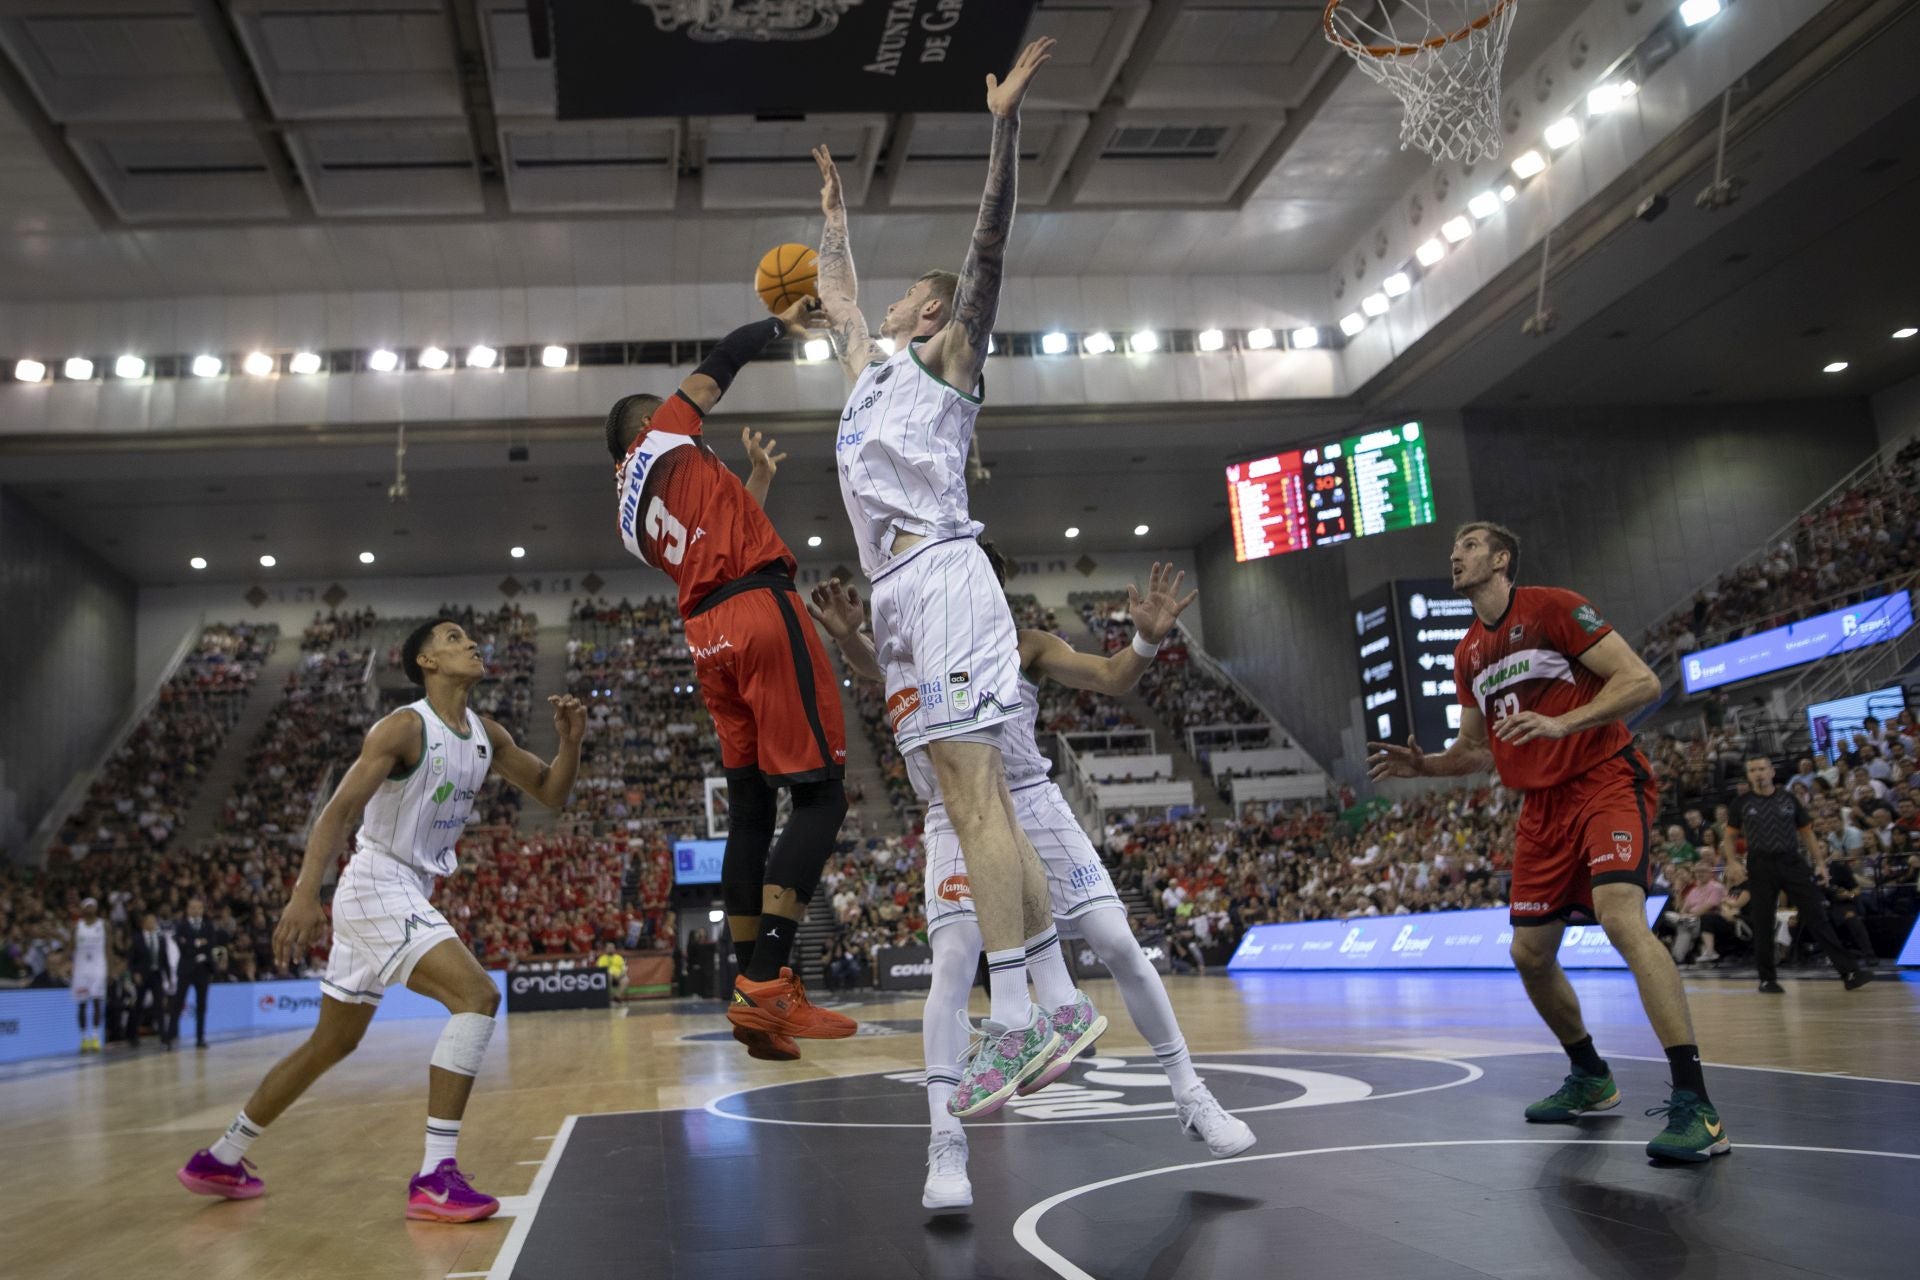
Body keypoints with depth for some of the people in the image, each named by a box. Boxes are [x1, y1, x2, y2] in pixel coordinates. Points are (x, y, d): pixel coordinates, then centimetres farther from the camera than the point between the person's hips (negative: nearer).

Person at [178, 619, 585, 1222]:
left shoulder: (487, 735, 8)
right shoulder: (405, 727, -14)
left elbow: (550, 792, 13)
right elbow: (338, 810, -21)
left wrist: (569, 740, -8)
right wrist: (305, 893, -34)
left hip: (410, 895, 9)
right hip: (377, 886, -9)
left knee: (331, 1043, 18)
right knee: (477, 994, -23)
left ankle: (219, 1160, 33)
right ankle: (435, 1178, -23)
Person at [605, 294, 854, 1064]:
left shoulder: (630, 516, 26)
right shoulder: (664, 434, 10)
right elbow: (725, 358, 11)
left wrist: (758, 479, 39)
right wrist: (785, 322, 23)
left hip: (710, 637, 8)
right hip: (760, 611, -8)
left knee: (750, 811, 9)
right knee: (820, 794, -10)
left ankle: (754, 998, 8)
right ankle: (766, 984, -19)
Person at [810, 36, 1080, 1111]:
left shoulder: (947, 355, 9)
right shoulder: (872, 363, 30)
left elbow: (991, 243, -3)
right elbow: (836, 295, 49)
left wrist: (1006, 121, -8)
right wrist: (835, 211, 55)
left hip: (943, 579, -9)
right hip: (902, 596, 9)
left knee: (978, 803, -15)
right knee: (979, 808, 5)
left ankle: (1011, 1030, -16)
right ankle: (1059, 1016, 9)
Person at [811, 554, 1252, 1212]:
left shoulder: (1026, 646, 4)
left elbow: (1112, 677, -6)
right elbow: (871, 666, -24)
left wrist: (1147, 639, -28)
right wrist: (847, 635, -48)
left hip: (1035, 807, 2)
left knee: (1119, 943, -2)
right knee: (953, 959, -21)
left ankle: (1190, 1096, 14)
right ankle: (945, 1146, -20)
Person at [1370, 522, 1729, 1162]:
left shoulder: (1553, 607, -8)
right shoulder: (1469, 653, 14)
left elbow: (1642, 682, -14)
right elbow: (1476, 750, 22)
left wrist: (1563, 723, -27)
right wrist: (1421, 764, 3)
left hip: (1606, 782, -8)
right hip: (1543, 805, 8)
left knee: (1621, 916, -28)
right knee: (1530, 953, 7)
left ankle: (1696, 1108, -28)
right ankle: (1591, 1079, 29)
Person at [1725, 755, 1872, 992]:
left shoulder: (1789, 799, 8)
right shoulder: (1743, 803, 4)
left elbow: (1806, 832, 13)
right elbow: (1729, 837, 10)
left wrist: (1819, 862, 3)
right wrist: (1733, 862, -5)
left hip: (1792, 863, 1)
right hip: (1760, 866, -1)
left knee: (1817, 916, -5)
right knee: (1763, 923, 3)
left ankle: (1850, 971, -7)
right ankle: (1767, 978, 13)